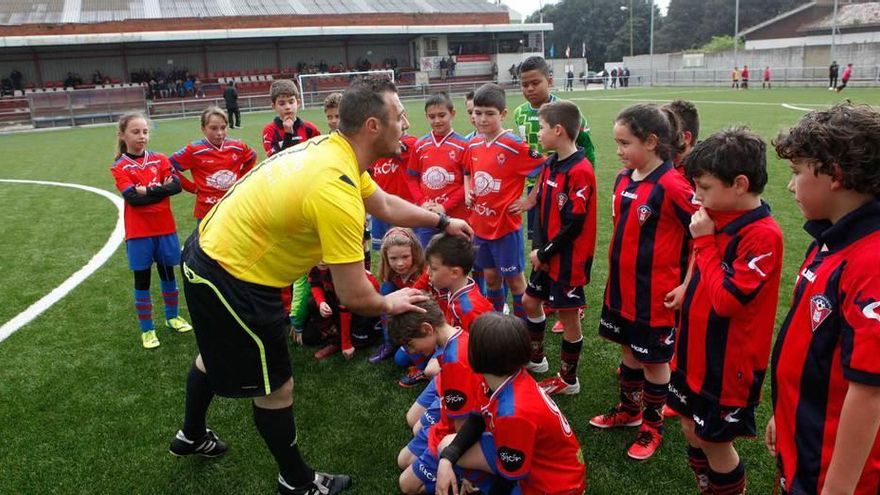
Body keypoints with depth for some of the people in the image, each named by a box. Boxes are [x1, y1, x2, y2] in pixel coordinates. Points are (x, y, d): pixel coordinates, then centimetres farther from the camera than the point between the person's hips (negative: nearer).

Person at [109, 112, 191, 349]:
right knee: (142, 279, 6)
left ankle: (172, 317, 35)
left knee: (168, 272, 16)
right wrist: (161, 188, -14)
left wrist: (149, 190, -17)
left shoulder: (159, 159, 4)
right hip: (138, 232, -3)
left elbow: (176, 185, -8)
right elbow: (133, 197, -17)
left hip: (165, 228, 3)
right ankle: (147, 329, 17)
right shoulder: (120, 167, -4)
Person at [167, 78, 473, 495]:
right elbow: (354, 297, -25)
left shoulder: (333, 149, -3)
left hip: (211, 251, 10)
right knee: (275, 386, 9)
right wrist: (390, 303, -4)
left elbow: (386, 205, 15)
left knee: (217, 353, 32)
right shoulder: (337, 191, -31)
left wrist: (443, 222, 21)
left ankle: (192, 436, 59)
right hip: (232, 280, -10)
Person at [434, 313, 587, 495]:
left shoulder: (513, 412, -37)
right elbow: (476, 420, 4)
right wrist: (447, 459, -10)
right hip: (529, 453, 8)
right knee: (446, 445, 2)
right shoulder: (498, 379, -12)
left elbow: (510, 476, -23)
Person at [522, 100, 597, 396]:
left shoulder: (580, 171, -21)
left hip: (569, 258, -9)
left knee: (569, 316, 5)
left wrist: (545, 252, -14)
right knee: (530, 302, 19)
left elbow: (575, 224, -22)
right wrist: (538, 248, -4)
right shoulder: (549, 165, 5)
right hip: (547, 255, 9)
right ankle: (537, 359, 40)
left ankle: (569, 380, 23)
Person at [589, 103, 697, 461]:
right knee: (628, 349, 21)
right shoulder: (624, 178, 2)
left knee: (654, 359, 11)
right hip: (621, 286, 7)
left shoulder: (671, 186, -21)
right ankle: (628, 410, 42)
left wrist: (685, 282, -13)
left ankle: (653, 425, 30)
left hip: (655, 293, -7)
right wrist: (615, 275, 14)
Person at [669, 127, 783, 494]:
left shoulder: (762, 235, -23)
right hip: (697, 351, 8)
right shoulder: (722, 220, 1)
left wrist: (704, 241, -21)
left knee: (715, 441, 8)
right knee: (692, 430, 20)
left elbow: (726, 299, -27)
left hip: (728, 362, -8)